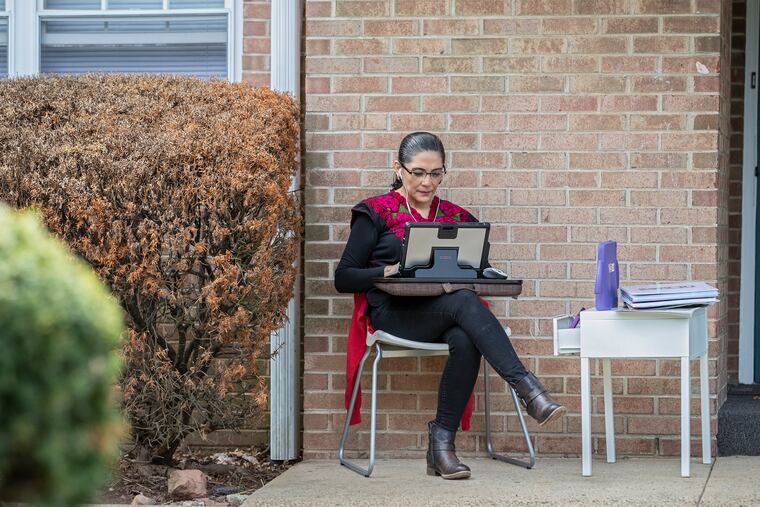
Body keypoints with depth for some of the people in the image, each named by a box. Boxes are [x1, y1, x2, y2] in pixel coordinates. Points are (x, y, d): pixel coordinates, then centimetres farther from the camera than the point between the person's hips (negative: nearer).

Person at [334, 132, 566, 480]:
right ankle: (527, 389, -47)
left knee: (465, 342, -36)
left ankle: (441, 444, -28)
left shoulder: (457, 217, 21)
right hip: (395, 313, -3)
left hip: (446, 314, 3)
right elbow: (343, 278, 5)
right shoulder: (377, 213, 9)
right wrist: (388, 272, -14)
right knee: (464, 303, -35)